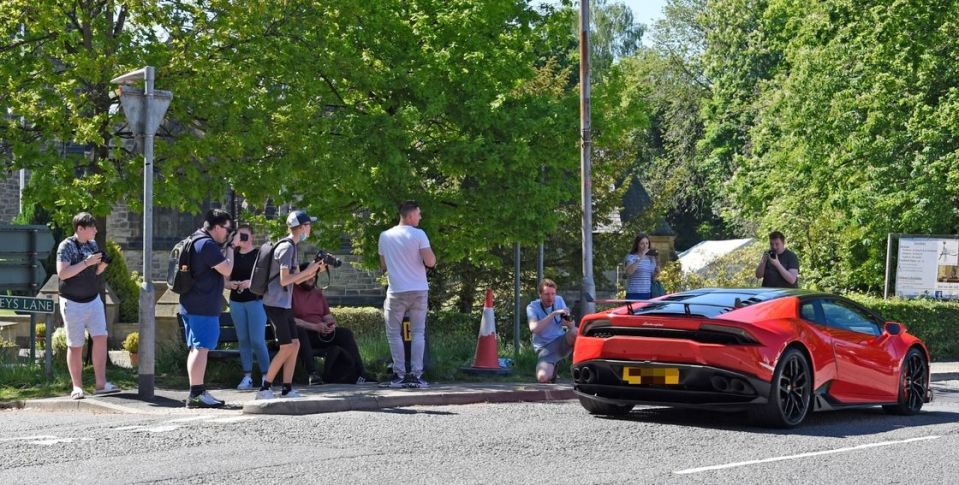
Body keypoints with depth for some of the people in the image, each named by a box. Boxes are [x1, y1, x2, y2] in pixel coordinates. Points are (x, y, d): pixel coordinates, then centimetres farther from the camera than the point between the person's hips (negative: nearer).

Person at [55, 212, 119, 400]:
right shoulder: (66, 246, -12)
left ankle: (100, 384, -3)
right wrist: (86, 262, -24)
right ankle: (77, 387, 7)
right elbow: (62, 273, -23)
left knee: (100, 337, -5)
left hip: (93, 300, 6)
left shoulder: (92, 244, 7)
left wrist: (103, 265, -3)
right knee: (75, 346, 0)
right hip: (73, 303, -6)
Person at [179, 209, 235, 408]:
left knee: (195, 348, 13)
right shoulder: (207, 245, -16)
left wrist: (225, 248, 17)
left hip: (190, 305, 11)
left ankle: (197, 392, 18)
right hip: (204, 306, -11)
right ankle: (196, 393, -13)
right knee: (201, 348, -11)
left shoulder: (194, 241, 17)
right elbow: (226, 270, -17)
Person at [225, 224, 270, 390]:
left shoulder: (259, 254, 1)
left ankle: (266, 376, -4)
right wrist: (231, 284, -10)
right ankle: (247, 377, 9)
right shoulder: (233, 255, 13)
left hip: (255, 300, -4)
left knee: (257, 340, -11)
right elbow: (226, 279, 13)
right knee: (243, 340, 6)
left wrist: (252, 282, -20)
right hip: (236, 301, 5)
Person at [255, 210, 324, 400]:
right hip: (276, 304, -10)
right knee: (287, 347, -9)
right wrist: (307, 271, -14)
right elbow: (284, 280, -21)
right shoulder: (286, 247, -15)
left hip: (284, 304, 10)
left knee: (295, 344, 6)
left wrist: (315, 271, 7)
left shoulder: (292, 247, 16)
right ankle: (264, 388, -4)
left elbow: (296, 280, 19)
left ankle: (287, 389, 9)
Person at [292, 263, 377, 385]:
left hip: (321, 334, 6)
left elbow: (327, 315, 19)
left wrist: (331, 324, -7)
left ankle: (358, 373, -17)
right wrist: (314, 326, -19)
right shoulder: (292, 292, -1)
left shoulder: (318, 293, 21)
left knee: (346, 333, -11)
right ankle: (312, 374, -45)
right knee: (298, 332, -40)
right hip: (303, 333, -6)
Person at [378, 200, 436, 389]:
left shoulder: (385, 236, 5)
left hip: (396, 292, 1)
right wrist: (432, 258, 9)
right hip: (418, 290, -1)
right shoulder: (418, 234, -6)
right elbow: (430, 262, -13)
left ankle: (399, 375, 0)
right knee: (418, 333, 6)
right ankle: (416, 375, 0)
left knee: (394, 333, 7)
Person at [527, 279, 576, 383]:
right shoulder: (532, 307, -9)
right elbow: (534, 328, -27)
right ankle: (552, 369, 8)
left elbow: (571, 326, 3)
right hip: (545, 348, -2)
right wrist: (554, 314, -30)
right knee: (542, 377, -29)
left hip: (562, 342, 3)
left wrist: (569, 321, -23)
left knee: (576, 332, -31)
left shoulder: (559, 300, 3)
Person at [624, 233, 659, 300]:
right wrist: (640, 258, -24)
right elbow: (629, 272, -22)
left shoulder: (651, 258, 14)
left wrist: (656, 272, 1)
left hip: (648, 294, 5)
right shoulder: (631, 257, -2)